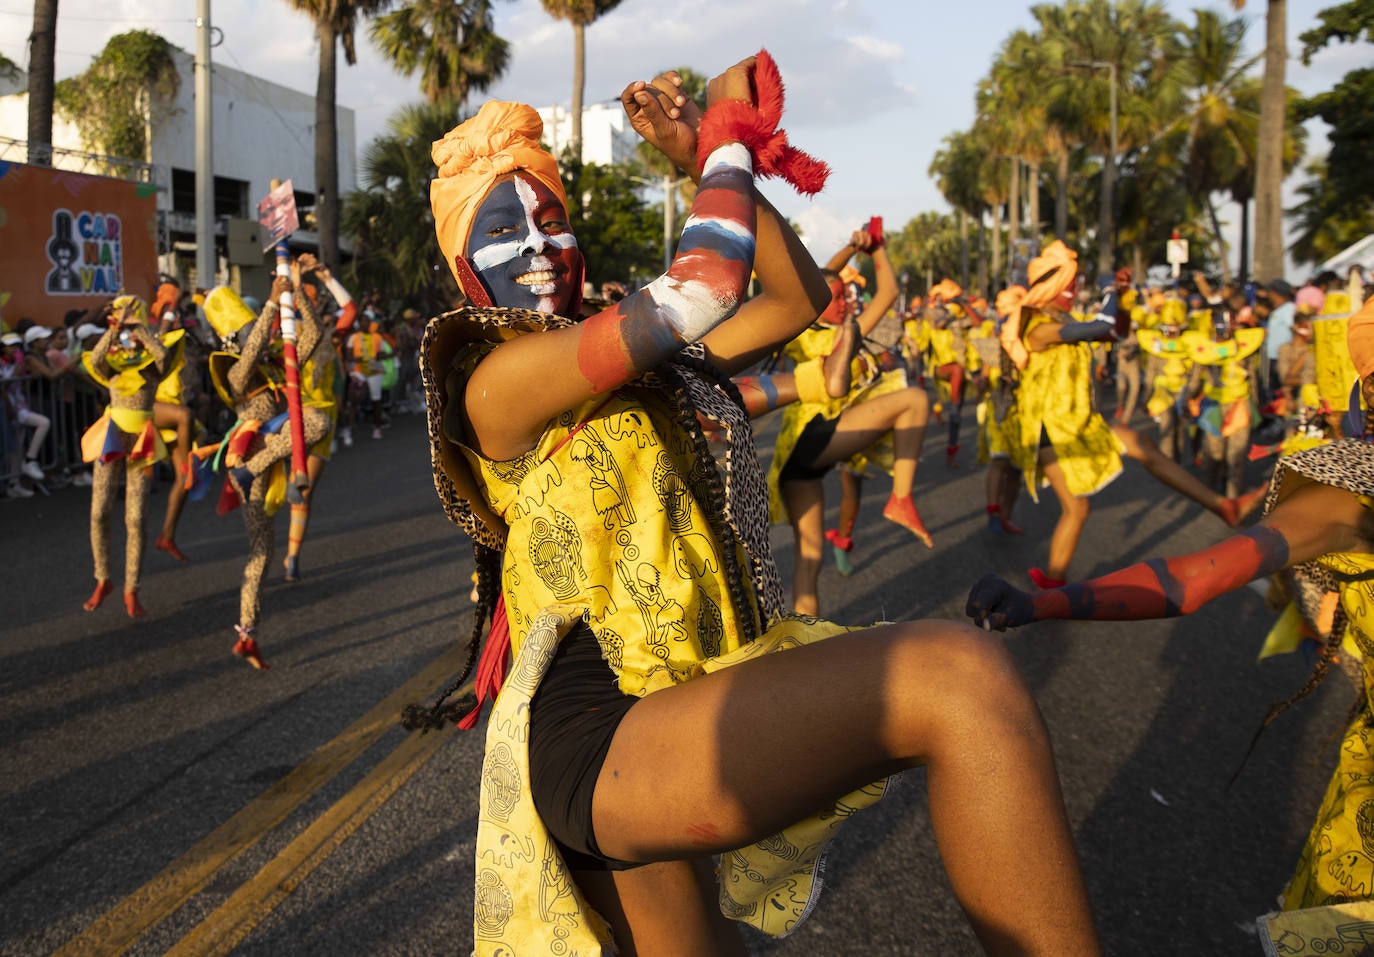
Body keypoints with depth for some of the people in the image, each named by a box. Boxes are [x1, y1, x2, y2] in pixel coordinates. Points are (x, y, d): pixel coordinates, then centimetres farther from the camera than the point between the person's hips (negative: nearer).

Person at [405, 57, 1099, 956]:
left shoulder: (632, 354, 19)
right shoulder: (495, 379, -5)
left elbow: (799, 298, 20)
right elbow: (702, 290, -15)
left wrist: (713, 157, 14)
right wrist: (728, 137, 1)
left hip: (668, 717, 9)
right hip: (598, 741, -8)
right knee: (956, 671, -24)